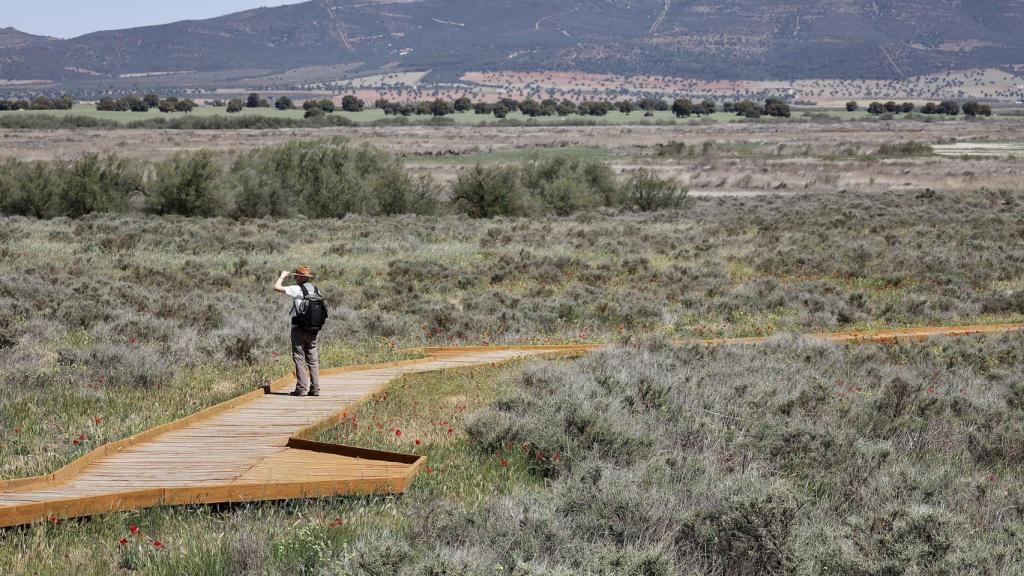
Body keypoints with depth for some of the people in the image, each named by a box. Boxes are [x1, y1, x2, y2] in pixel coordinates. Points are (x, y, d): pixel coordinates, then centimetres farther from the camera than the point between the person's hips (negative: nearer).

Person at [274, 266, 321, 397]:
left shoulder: (297, 290, -11)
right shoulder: (317, 291, 8)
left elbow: (277, 288, -14)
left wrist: (283, 276, 3)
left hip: (299, 327, -6)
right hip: (314, 330, 6)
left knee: (299, 359, -1)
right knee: (313, 359, 9)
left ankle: (301, 388, -5)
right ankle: (315, 388, 7)